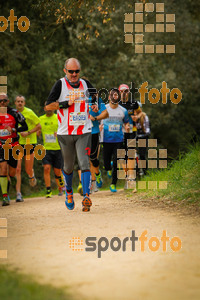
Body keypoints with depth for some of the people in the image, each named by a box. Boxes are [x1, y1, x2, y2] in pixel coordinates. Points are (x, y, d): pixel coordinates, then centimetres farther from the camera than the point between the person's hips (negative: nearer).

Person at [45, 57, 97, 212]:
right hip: (65, 133, -1)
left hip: (84, 132, 1)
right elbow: (48, 105, -9)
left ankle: (86, 197, -19)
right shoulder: (60, 84, -2)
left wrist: (94, 106, 3)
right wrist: (67, 103, -16)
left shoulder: (85, 84, 8)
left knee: (85, 164, -15)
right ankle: (69, 192, 37)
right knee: (68, 167, 11)